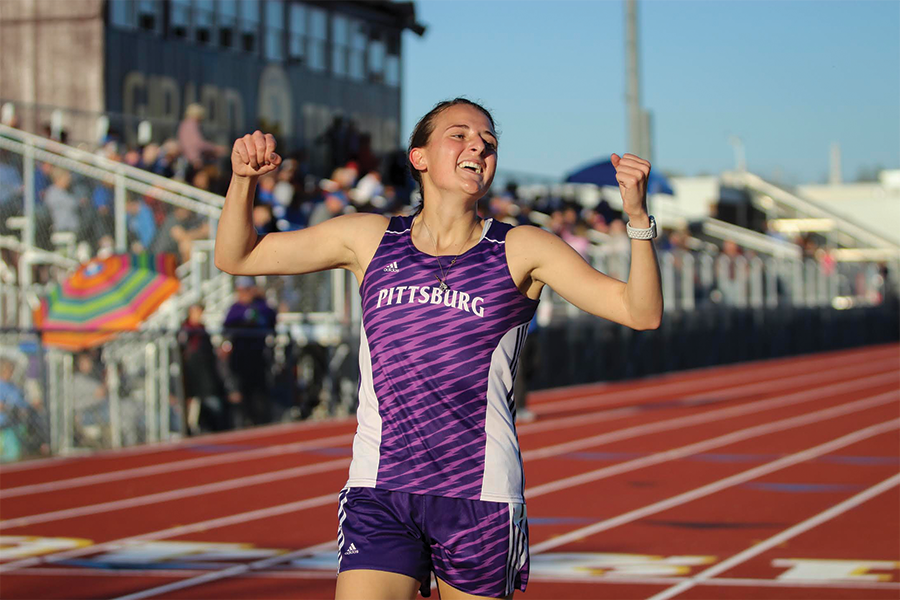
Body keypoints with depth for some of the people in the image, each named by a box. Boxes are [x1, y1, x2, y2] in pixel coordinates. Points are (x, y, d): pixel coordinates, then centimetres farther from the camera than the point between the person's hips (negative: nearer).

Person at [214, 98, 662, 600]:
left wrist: (638, 216, -19)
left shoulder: (522, 250, 3)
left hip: (482, 499, -1)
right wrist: (244, 180, 0)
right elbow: (236, 257, 17)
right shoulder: (367, 238, 10)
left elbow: (642, 313, -5)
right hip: (378, 497, 1)